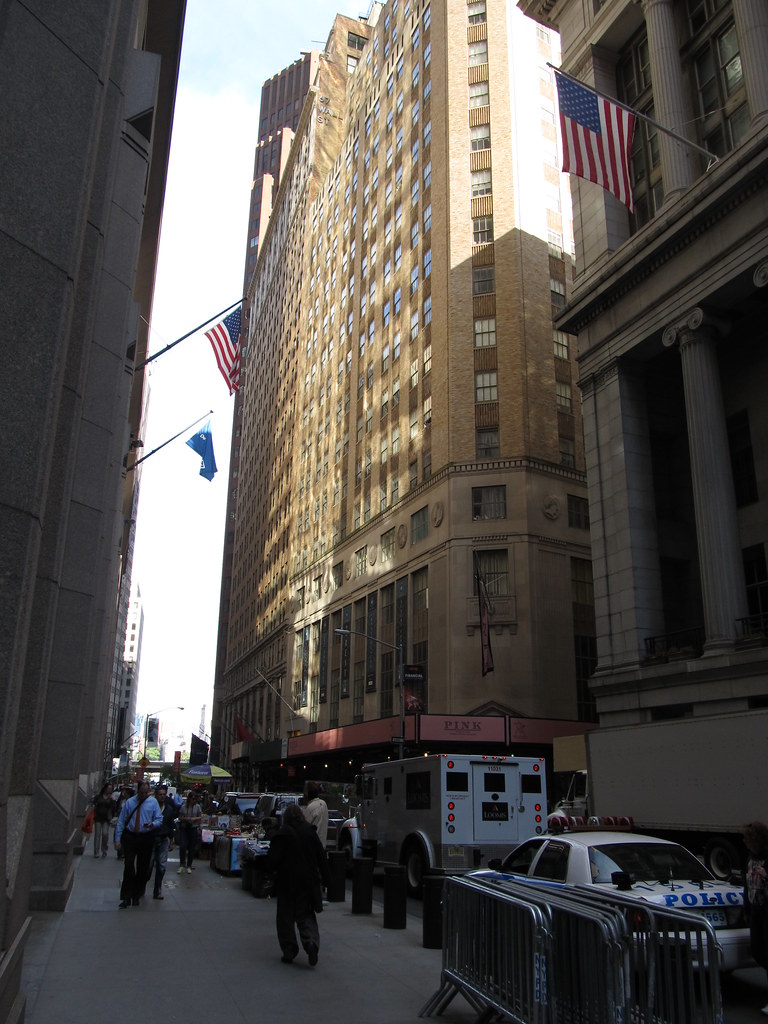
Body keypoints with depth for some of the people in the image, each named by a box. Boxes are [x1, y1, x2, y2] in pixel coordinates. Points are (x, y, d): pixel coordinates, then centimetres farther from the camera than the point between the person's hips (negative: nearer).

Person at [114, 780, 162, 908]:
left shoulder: (153, 802, 2)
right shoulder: (129, 802, 3)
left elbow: (159, 819, 1)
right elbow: (121, 822, 3)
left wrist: (152, 824, -22)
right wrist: (117, 839, -3)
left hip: (146, 838, 0)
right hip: (130, 836, 0)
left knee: (143, 868, 7)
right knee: (128, 866, -10)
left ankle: (136, 896, 23)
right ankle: (126, 898, -3)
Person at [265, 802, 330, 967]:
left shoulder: (281, 835, -12)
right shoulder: (310, 832, 0)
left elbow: (273, 859, -12)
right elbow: (321, 856, 4)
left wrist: (271, 869, 10)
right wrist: (325, 877, 12)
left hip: (287, 882, -3)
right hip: (308, 881, 3)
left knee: (286, 917, 10)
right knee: (306, 915, 12)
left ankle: (289, 951, 12)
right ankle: (311, 942, -10)